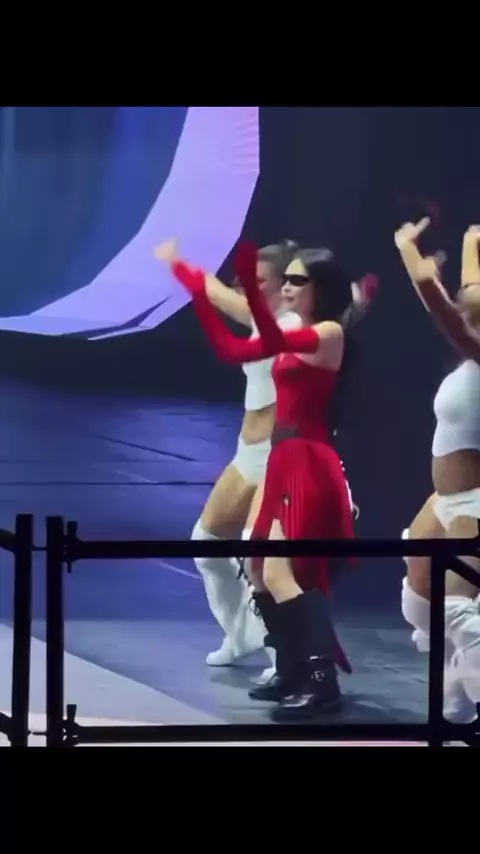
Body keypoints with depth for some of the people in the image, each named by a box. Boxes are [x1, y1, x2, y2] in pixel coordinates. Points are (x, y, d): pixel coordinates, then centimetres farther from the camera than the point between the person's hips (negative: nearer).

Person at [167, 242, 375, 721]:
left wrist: (250, 283, -43)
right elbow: (231, 350, 13)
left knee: (279, 573, -18)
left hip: (308, 466, -10)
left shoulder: (330, 333, -12)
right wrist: (199, 294, 9)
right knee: (262, 570, 16)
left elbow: (274, 344, -31)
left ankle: (322, 682, -20)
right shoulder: (293, 335, 15)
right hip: (285, 463, 10)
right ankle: (294, 671, 26)